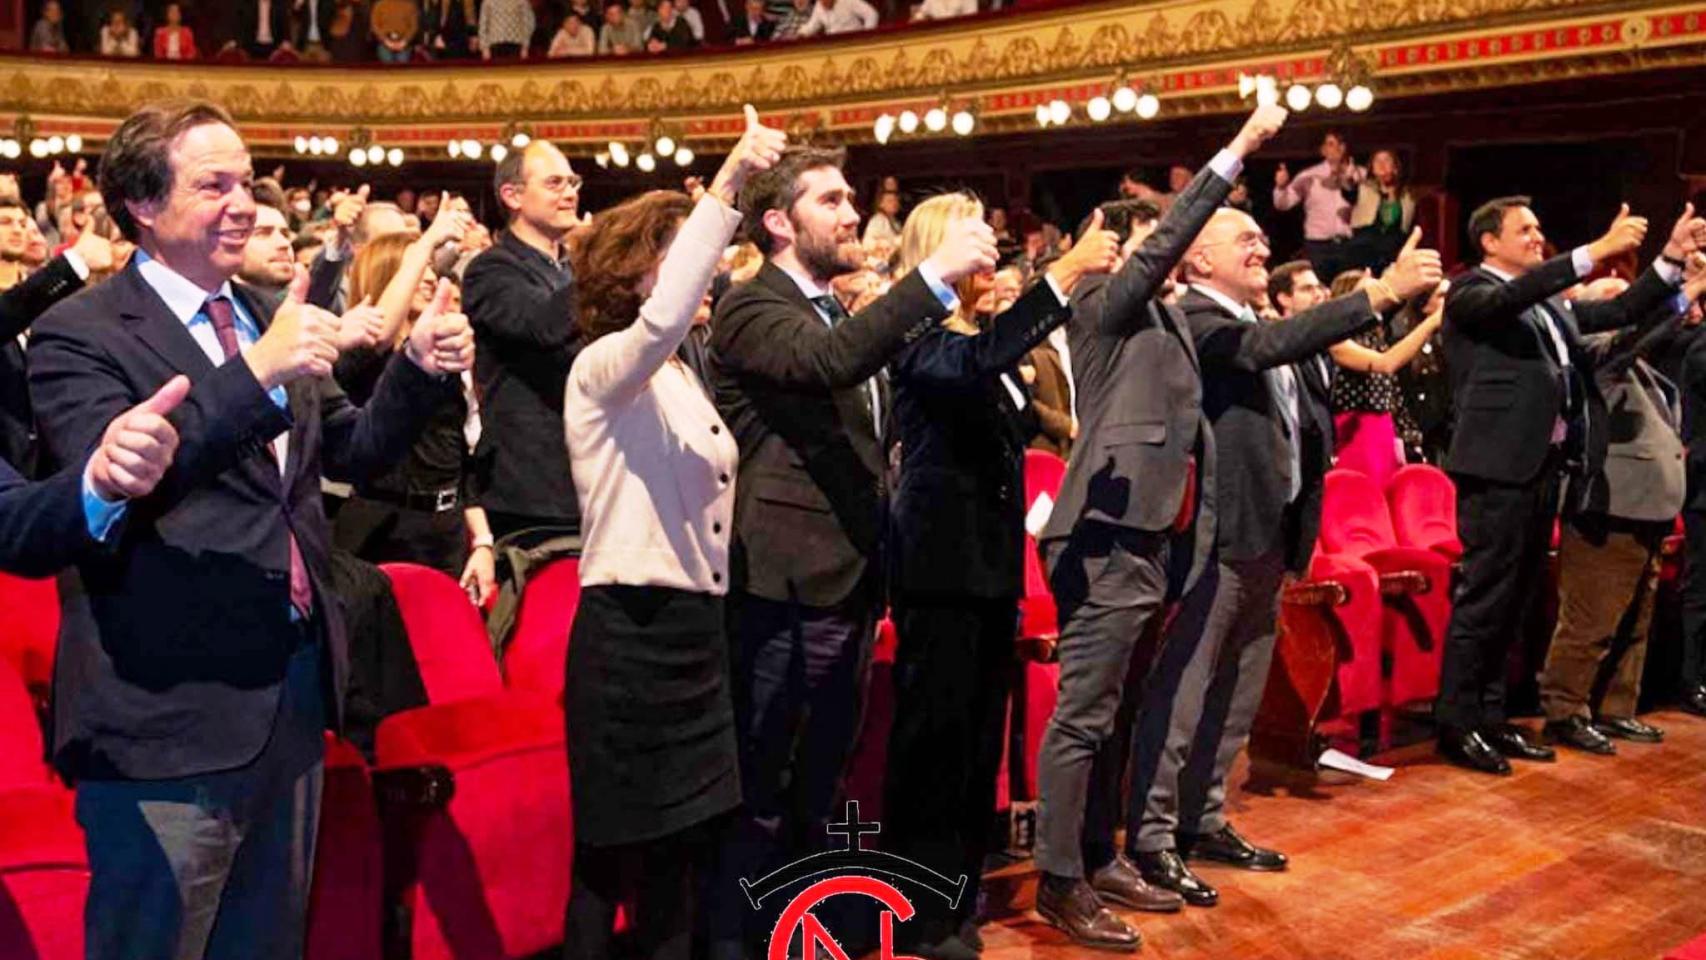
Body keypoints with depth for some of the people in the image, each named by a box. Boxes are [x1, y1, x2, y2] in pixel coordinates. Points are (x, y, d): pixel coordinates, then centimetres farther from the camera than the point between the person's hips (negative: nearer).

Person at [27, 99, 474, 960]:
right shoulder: (78, 335, -9)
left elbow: (352, 451, 14)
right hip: (171, 713, -6)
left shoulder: (269, 320, 12)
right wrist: (258, 373, -33)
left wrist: (419, 369, -4)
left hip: (293, 700, 7)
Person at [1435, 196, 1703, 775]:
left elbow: (1620, 312, 16)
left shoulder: (1551, 302, 19)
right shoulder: (1472, 292, -4)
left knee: (1515, 602, 11)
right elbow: (1513, 296, -24)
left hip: (1543, 465, 8)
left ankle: (1490, 716, 19)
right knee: (1484, 598, -6)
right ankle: (1456, 723, 1)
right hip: (1499, 468, -8)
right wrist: (1597, 250, -29)